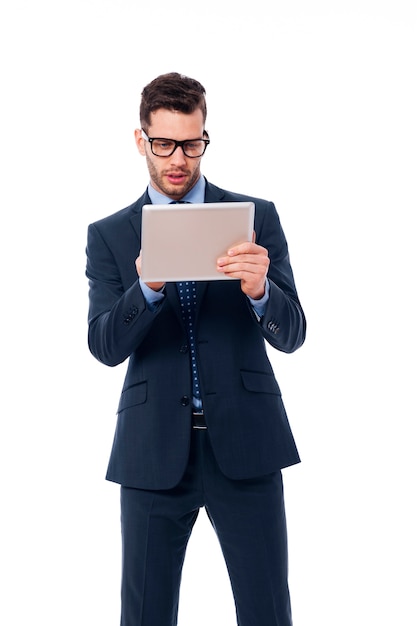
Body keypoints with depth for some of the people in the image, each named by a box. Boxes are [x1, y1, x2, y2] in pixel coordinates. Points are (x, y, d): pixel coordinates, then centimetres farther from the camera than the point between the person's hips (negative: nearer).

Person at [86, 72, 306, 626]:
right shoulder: (109, 235, 7)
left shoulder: (258, 217, 5)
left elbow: (291, 335, -1)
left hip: (245, 443, 0)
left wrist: (259, 290, -23)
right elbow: (104, 347, -3)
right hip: (154, 450, 1)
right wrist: (147, 288, -22)